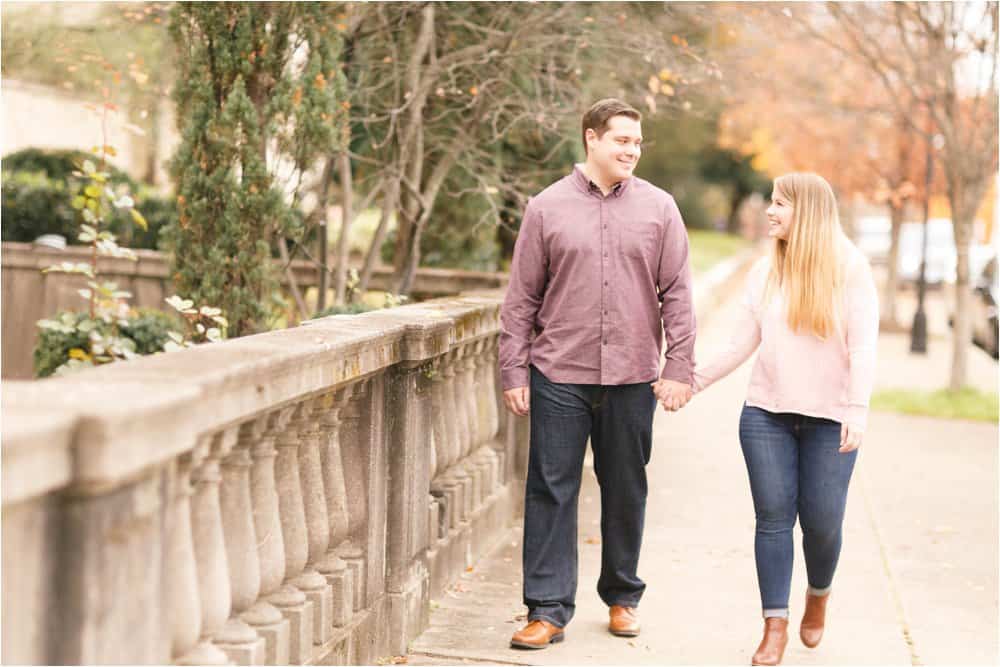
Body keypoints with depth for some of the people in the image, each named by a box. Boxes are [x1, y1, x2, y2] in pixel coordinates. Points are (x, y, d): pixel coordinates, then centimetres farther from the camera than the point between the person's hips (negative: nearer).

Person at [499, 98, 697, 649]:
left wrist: (679, 368, -2)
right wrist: (514, 373, -1)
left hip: (632, 377, 1)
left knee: (626, 491, 11)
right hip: (559, 376, -1)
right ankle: (548, 609, 7)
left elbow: (677, 293, 5)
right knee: (551, 490, 0)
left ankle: (622, 597, 26)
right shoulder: (547, 208, 2)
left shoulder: (658, 208, 5)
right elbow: (522, 299, 3)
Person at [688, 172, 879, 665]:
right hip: (766, 414, 3)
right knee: (773, 517, 1)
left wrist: (857, 408, -18)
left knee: (821, 520, 1)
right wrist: (697, 380, 4)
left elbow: (863, 344, -9)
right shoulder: (764, 272, 7)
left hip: (829, 419, -3)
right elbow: (743, 343, 9)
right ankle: (775, 627, 7)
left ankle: (818, 597, 31)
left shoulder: (849, 268, -4)